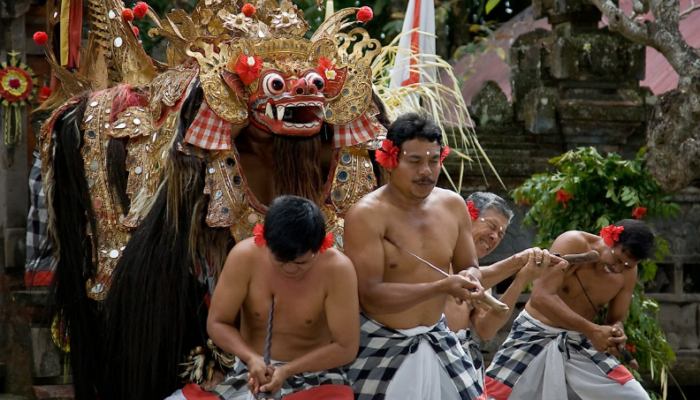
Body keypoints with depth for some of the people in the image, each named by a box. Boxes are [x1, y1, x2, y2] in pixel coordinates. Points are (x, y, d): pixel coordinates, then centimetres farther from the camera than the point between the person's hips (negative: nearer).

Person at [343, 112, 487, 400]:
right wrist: (441, 287, -31)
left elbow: (469, 266, 13)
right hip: (381, 346, -5)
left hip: (436, 339, 6)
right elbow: (371, 294, -23)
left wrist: (471, 278, -13)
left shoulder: (452, 205, 2)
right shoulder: (367, 215, -17)